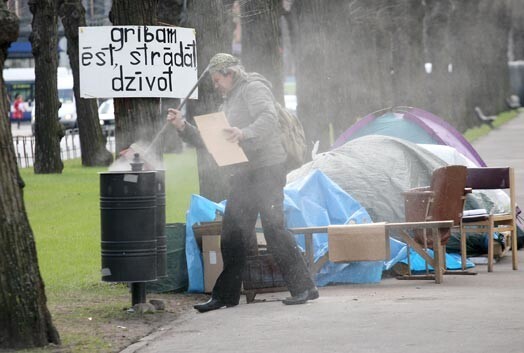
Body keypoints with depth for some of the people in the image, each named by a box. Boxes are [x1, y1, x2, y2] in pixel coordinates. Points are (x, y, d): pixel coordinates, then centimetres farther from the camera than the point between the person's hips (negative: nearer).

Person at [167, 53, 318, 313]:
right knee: (232, 235, 7)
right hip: (243, 174, 9)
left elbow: (269, 119, -22)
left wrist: (245, 134, -37)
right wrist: (183, 127, 12)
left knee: (274, 228, -12)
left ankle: (303, 287, -7)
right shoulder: (229, 102, 25)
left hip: (266, 168, -9)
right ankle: (225, 295, 12)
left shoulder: (253, 88, -4)